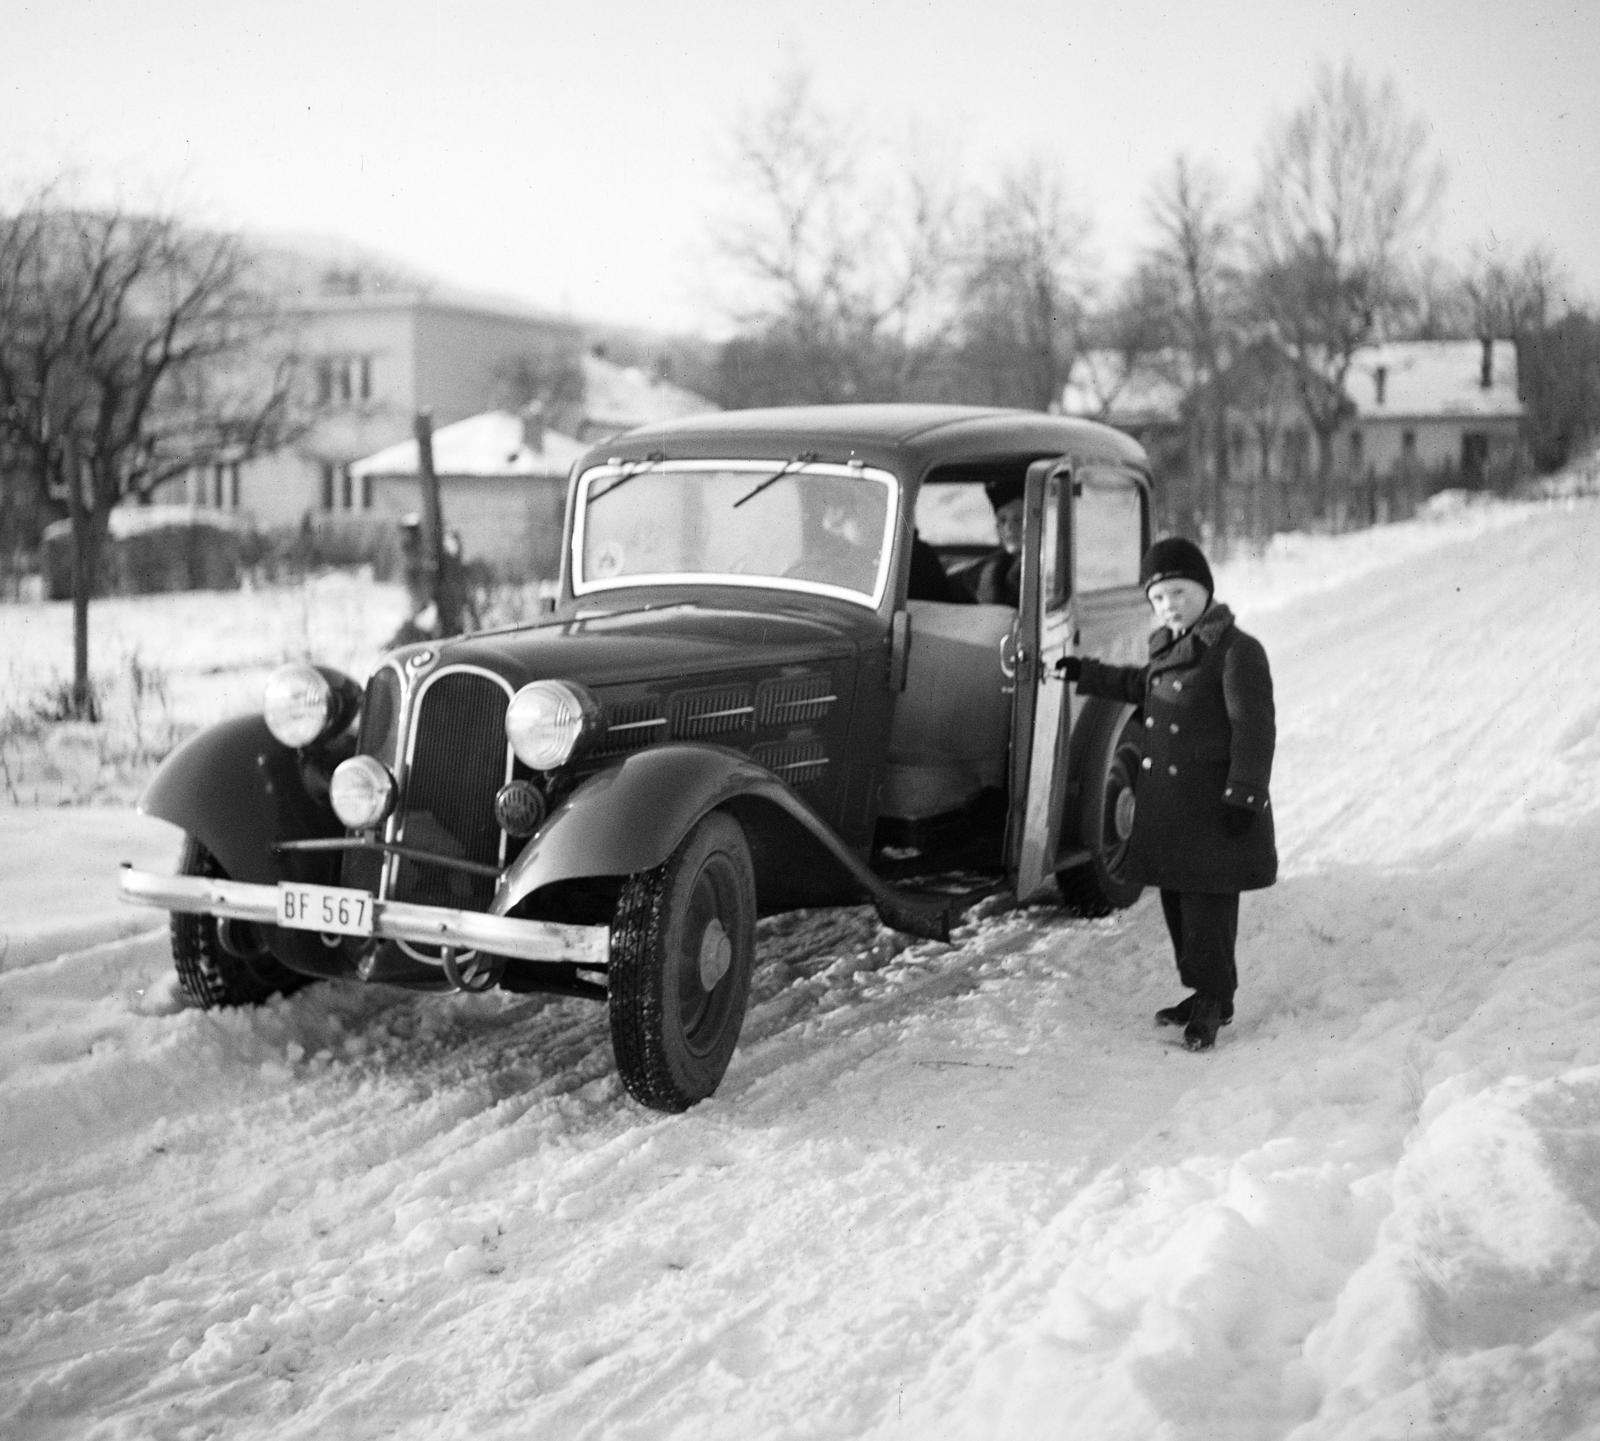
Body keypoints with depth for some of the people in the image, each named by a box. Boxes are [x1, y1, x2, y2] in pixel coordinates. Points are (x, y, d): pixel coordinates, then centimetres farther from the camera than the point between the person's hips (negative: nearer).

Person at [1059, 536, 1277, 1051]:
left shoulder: (1237, 651, -14)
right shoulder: (1169, 648, 12)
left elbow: (1254, 730, -17)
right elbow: (1142, 686, 33)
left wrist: (1244, 795, -21)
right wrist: (1086, 674, 32)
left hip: (1210, 805, -9)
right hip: (1165, 801, 9)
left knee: (1208, 904, -3)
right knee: (1175, 901, 14)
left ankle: (1213, 1000, 9)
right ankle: (1206, 993, 26)